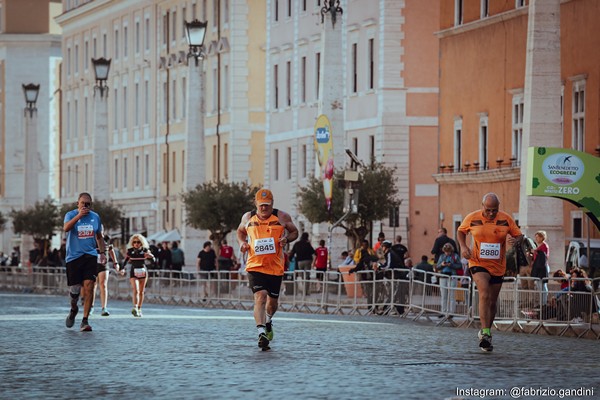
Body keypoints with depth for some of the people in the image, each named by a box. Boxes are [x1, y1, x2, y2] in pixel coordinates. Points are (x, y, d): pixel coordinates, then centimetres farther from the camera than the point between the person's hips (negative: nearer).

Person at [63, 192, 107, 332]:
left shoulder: (95, 217, 10)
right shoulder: (71, 215, -3)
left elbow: (99, 237, 21)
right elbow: (66, 228, -24)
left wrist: (103, 252, 11)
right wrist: (79, 215, -33)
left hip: (90, 256, 2)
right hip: (74, 256, -2)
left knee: (88, 287, -12)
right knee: (74, 289, 2)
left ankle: (85, 321, -11)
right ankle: (73, 309, 36)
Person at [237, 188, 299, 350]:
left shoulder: (282, 217, -1)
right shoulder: (248, 218, 4)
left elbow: (294, 232, 11)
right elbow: (240, 231, 22)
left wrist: (286, 239, -11)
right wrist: (242, 243, 1)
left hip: (276, 267, 1)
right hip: (255, 265, -1)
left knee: (272, 301, 14)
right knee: (260, 296, -21)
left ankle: (268, 322, 47)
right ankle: (261, 333, -29)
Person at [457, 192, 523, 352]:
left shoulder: (506, 219, -5)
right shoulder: (472, 218, -6)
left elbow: (519, 235, 4)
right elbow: (461, 231, 12)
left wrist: (516, 240, -20)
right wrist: (463, 246, -5)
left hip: (498, 266, 3)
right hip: (478, 263, -3)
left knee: (492, 302, 12)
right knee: (484, 295, -24)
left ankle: (486, 332, 32)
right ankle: (485, 334, -27)